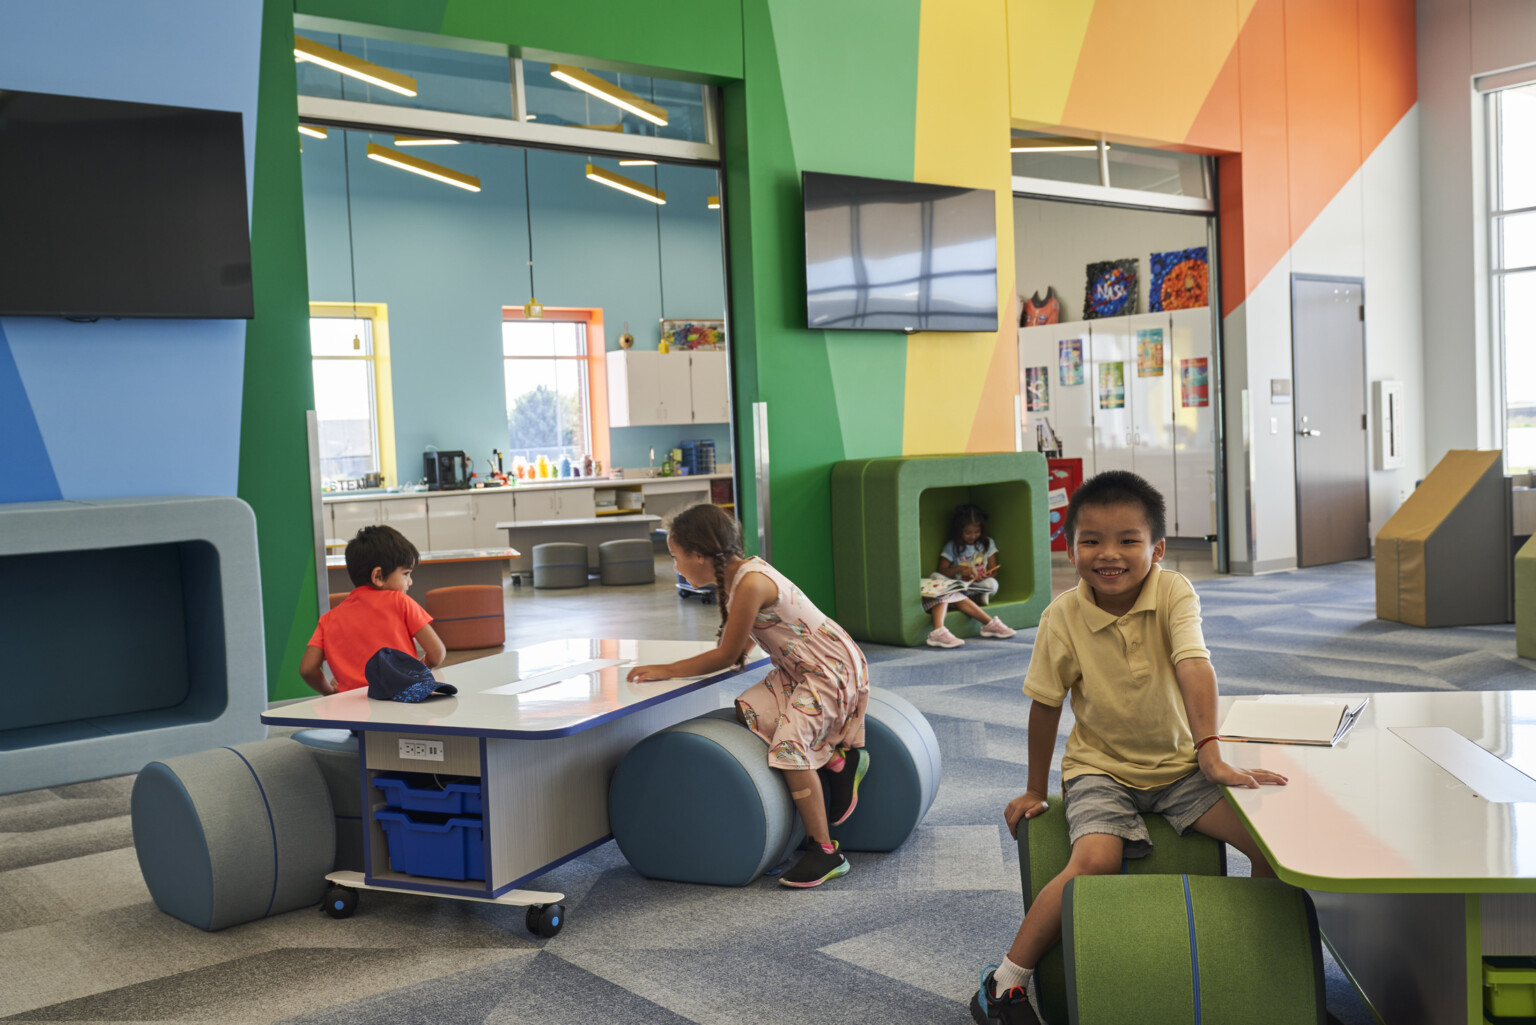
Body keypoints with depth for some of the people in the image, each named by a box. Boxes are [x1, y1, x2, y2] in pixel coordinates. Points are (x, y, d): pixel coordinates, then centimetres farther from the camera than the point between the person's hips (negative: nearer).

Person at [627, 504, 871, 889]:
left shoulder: (751, 583, -25)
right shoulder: (736, 575, 4)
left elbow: (727, 657, -19)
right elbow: (740, 649, 10)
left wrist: (667, 670, -13)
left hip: (834, 669, -10)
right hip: (798, 669, 10)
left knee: (789, 744, -22)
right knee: (750, 712, -8)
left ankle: (826, 853, -12)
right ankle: (838, 759, 2)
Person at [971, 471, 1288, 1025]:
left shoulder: (1173, 594, -16)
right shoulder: (1063, 617, -14)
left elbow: (1193, 666, -31)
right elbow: (1046, 704, -4)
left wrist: (1210, 752, -45)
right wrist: (1034, 790, 5)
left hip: (1179, 761, 2)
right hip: (1100, 766, -2)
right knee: (1096, 859, -28)